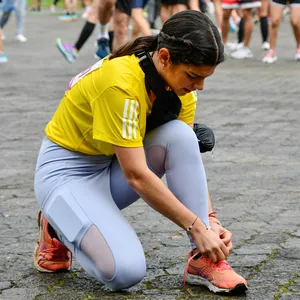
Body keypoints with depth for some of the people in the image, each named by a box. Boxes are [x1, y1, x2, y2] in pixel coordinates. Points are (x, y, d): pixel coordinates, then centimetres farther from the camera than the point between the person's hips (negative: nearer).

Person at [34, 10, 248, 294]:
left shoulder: (177, 82, -8)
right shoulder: (120, 82, -31)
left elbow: (188, 159, -5)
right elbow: (136, 175, -32)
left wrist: (211, 221, -17)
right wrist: (197, 227, -29)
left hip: (113, 167, 7)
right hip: (67, 170, -7)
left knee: (180, 135, -22)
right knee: (126, 270, -28)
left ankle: (203, 259, -16)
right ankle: (58, 231, 3)